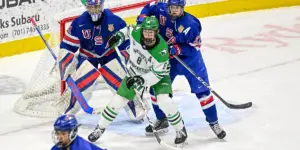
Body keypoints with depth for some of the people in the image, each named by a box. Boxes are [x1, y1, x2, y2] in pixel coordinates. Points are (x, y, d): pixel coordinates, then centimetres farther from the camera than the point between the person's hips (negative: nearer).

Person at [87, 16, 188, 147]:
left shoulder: (161, 50, -37)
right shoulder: (136, 32, -27)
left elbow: (158, 74, -29)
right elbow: (128, 30, 0)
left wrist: (142, 80, -38)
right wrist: (118, 36, -13)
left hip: (157, 73, -4)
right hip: (134, 72, 4)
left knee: (165, 101, -23)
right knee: (118, 101, 2)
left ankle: (181, 130, 1)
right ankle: (100, 128, 24)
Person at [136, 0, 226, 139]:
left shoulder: (190, 24, -27)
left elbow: (195, 47, -19)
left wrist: (179, 49, -33)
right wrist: (142, 18, -11)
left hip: (189, 58, -4)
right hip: (166, 56, 4)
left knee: (202, 90, -7)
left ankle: (213, 122, 6)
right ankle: (162, 121, 25)